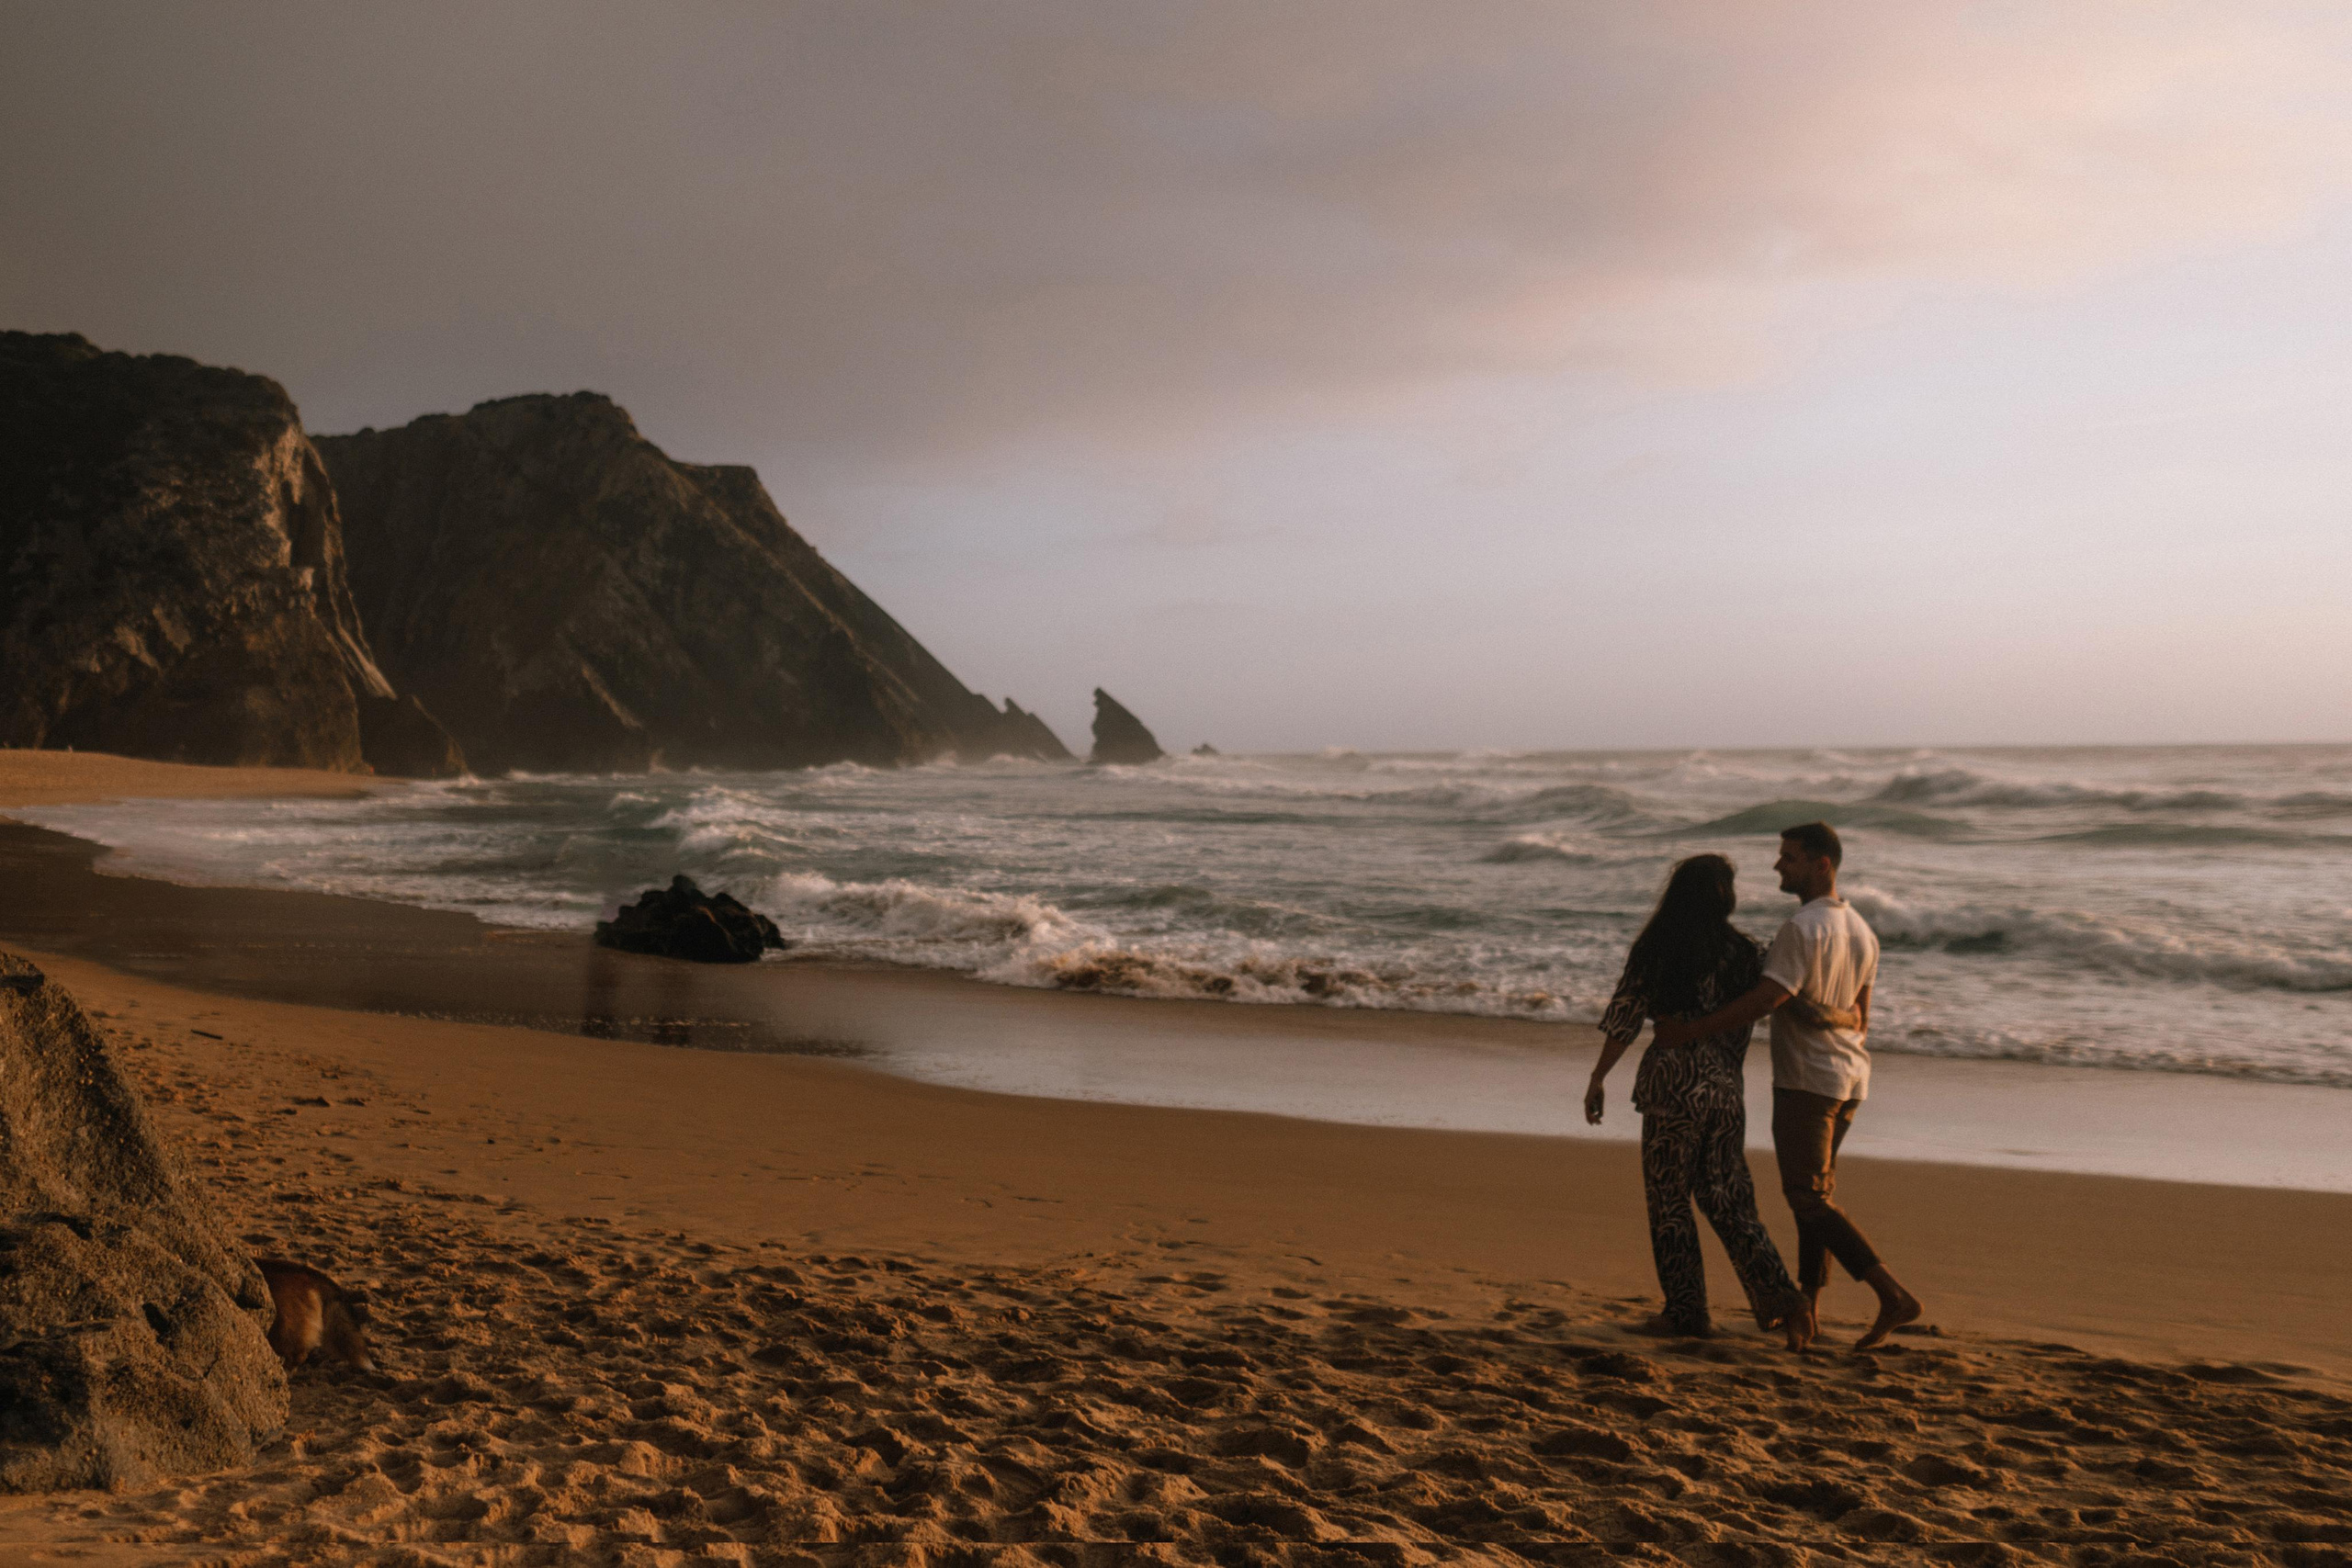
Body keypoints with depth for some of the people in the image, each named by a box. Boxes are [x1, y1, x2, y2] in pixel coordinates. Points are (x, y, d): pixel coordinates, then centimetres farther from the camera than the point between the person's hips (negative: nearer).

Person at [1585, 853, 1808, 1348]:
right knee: (1728, 1199, 12)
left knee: (1669, 1199, 9)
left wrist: (1598, 1080, 3)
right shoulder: (1744, 950, 1)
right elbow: (1745, 1022, 6)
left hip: (1672, 1084, -3)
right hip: (1725, 1085, 3)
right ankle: (1783, 1301, 1)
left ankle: (1686, 1311, 13)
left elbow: (1624, 1018, -5)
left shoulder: (1654, 948, -6)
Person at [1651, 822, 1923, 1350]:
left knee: (1808, 1196, -5)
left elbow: (1765, 1000, -26)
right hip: (1850, 1076, 9)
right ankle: (1808, 1304, 18)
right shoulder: (1861, 931, 10)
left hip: (1806, 1079, -9)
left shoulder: (1803, 929, -19)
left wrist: (1690, 1030, -22)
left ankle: (1893, 1295, -12)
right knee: (1818, 1188, 16)